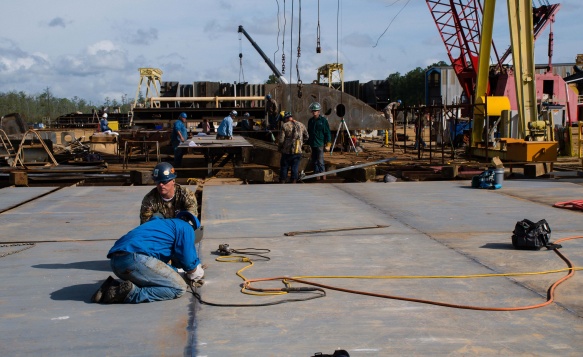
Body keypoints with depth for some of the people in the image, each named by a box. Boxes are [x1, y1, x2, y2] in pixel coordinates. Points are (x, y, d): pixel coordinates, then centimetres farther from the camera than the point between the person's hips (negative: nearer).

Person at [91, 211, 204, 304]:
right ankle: (131, 294, -16)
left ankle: (113, 287, 4)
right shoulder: (186, 227, 15)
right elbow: (188, 261, 7)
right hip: (136, 258, -9)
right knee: (179, 288, 1)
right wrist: (198, 272, 27)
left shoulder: (161, 223, 38)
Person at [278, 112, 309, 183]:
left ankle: (282, 183, 9)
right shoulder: (301, 125, 6)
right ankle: (293, 183, 10)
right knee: (295, 169, 9)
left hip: (287, 151, -3)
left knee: (284, 168, 6)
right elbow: (306, 137, 15)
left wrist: (279, 148, 7)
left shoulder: (284, 126, -7)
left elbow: (281, 140, -10)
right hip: (298, 151, 3)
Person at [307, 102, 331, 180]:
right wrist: (308, 143, 17)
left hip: (320, 144, -5)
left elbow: (327, 132, -3)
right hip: (312, 144, 5)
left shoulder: (323, 120, -3)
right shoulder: (310, 121, 12)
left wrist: (328, 143, -8)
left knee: (320, 161, -10)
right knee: (314, 161, 8)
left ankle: (323, 176, -3)